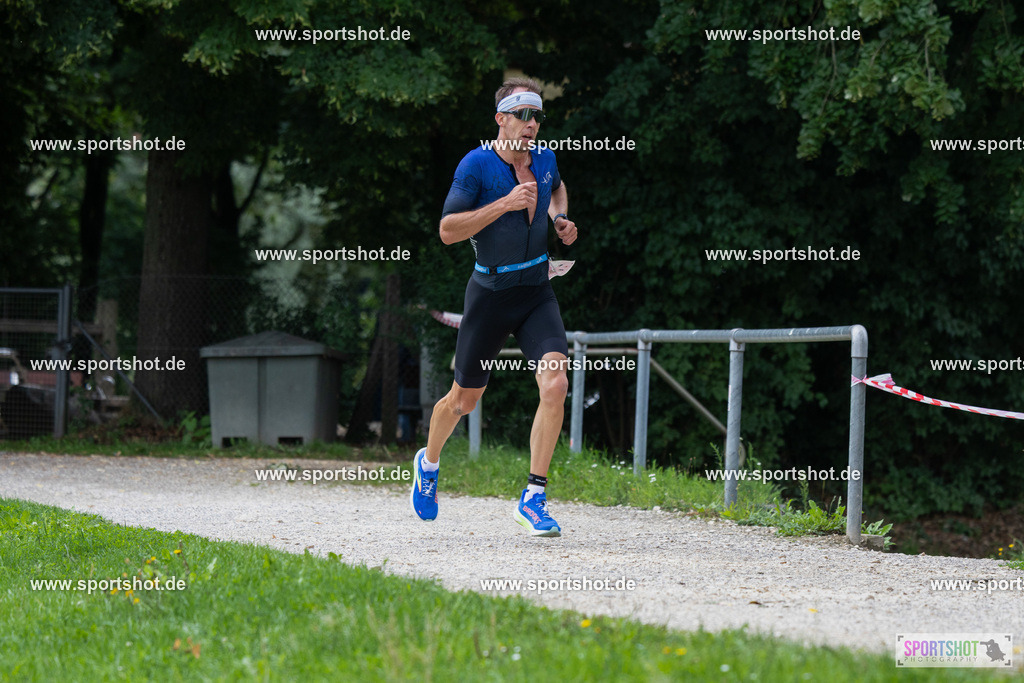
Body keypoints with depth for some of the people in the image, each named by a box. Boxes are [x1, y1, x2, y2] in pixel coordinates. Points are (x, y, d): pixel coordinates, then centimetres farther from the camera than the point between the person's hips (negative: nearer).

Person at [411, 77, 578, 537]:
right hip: (491, 294, -4)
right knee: (464, 400, 10)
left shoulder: (544, 159, 3)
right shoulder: (477, 165, -15)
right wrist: (505, 204, -25)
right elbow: (447, 230, -18)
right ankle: (428, 463, 43)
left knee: (555, 385, -18)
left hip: (537, 292, 4)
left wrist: (560, 218, 7)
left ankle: (533, 499, -12)